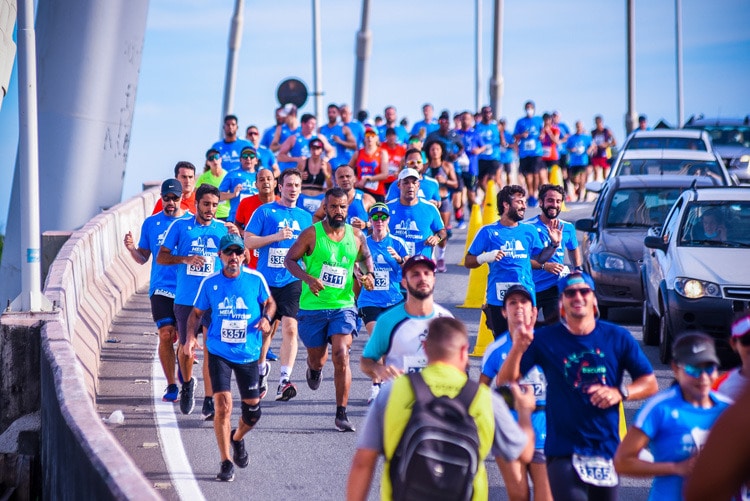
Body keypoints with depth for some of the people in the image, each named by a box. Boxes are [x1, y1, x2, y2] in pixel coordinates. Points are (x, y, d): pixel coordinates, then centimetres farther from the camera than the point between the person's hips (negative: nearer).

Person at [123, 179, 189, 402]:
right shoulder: (151, 223, 9)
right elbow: (143, 258, 11)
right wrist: (132, 249, -9)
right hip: (161, 288, 1)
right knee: (166, 335, -8)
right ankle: (171, 385, 2)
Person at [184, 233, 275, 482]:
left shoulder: (256, 279, -5)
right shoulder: (210, 283, -4)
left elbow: (270, 303, 11)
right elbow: (196, 312, 7)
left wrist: (266, 317, -11)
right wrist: (191, 336, -10)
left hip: (248, 354, 1)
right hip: (219, 352, -1)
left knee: (253, 412, 8)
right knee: (223, 406, -13)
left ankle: (237, 438, 43)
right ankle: (226, 463, 0)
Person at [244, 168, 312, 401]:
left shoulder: (306, 217, 13)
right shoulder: (264, 212, 2)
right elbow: (248, 242, -3)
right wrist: (276, 236, -14)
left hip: (293, 281, 1)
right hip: (266, 280, -1)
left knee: (290, 328, -13)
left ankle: (284, 381, -16)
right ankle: (261, 369, 33)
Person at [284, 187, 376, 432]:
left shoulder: (356, 235, 3)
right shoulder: (312, 234, -7)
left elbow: (365, 256, 20)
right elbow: (289, 259, -3)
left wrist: (369, 274, -2)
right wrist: (308, 278, -19)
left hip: (343, 306, 1)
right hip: (312, 308, -1)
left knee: (341, 357, -16)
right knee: (317, 360, 11)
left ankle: (341, 414, -8)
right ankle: (314, 369, 53)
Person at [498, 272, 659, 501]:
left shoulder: (618, 337, 1)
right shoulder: (545, 339, -2)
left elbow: (650, 383, 4)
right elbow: (504, 381, -6)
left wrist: (620, 393, -15)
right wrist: (518, 348, -25)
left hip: (607, 448, 3)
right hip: (564, 452, -3)